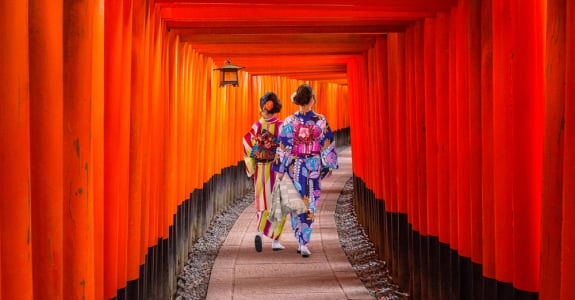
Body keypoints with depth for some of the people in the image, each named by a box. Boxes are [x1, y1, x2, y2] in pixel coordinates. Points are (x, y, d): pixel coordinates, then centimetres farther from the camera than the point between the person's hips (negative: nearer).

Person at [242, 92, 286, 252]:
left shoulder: (256, 126, -3)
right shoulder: (281, 126, -8)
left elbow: (248, 149, -4)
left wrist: (251, 170, 5)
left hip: (260, 171, 2)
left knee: (263, 203, 12)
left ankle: (260, 233, -10)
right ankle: (275, 240, 7)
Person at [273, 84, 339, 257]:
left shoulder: (290, 121, -7)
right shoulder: (321, 121, -6)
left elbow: (284, 147, -6)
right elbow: (328, 146, 0)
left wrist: (280, 169, 0)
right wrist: (329, 166, 10)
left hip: (295, 166, 0)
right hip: (315, 166, 0)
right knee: (310, 205, 4)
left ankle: (301, 242, 16)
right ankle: (304, 243, -4)